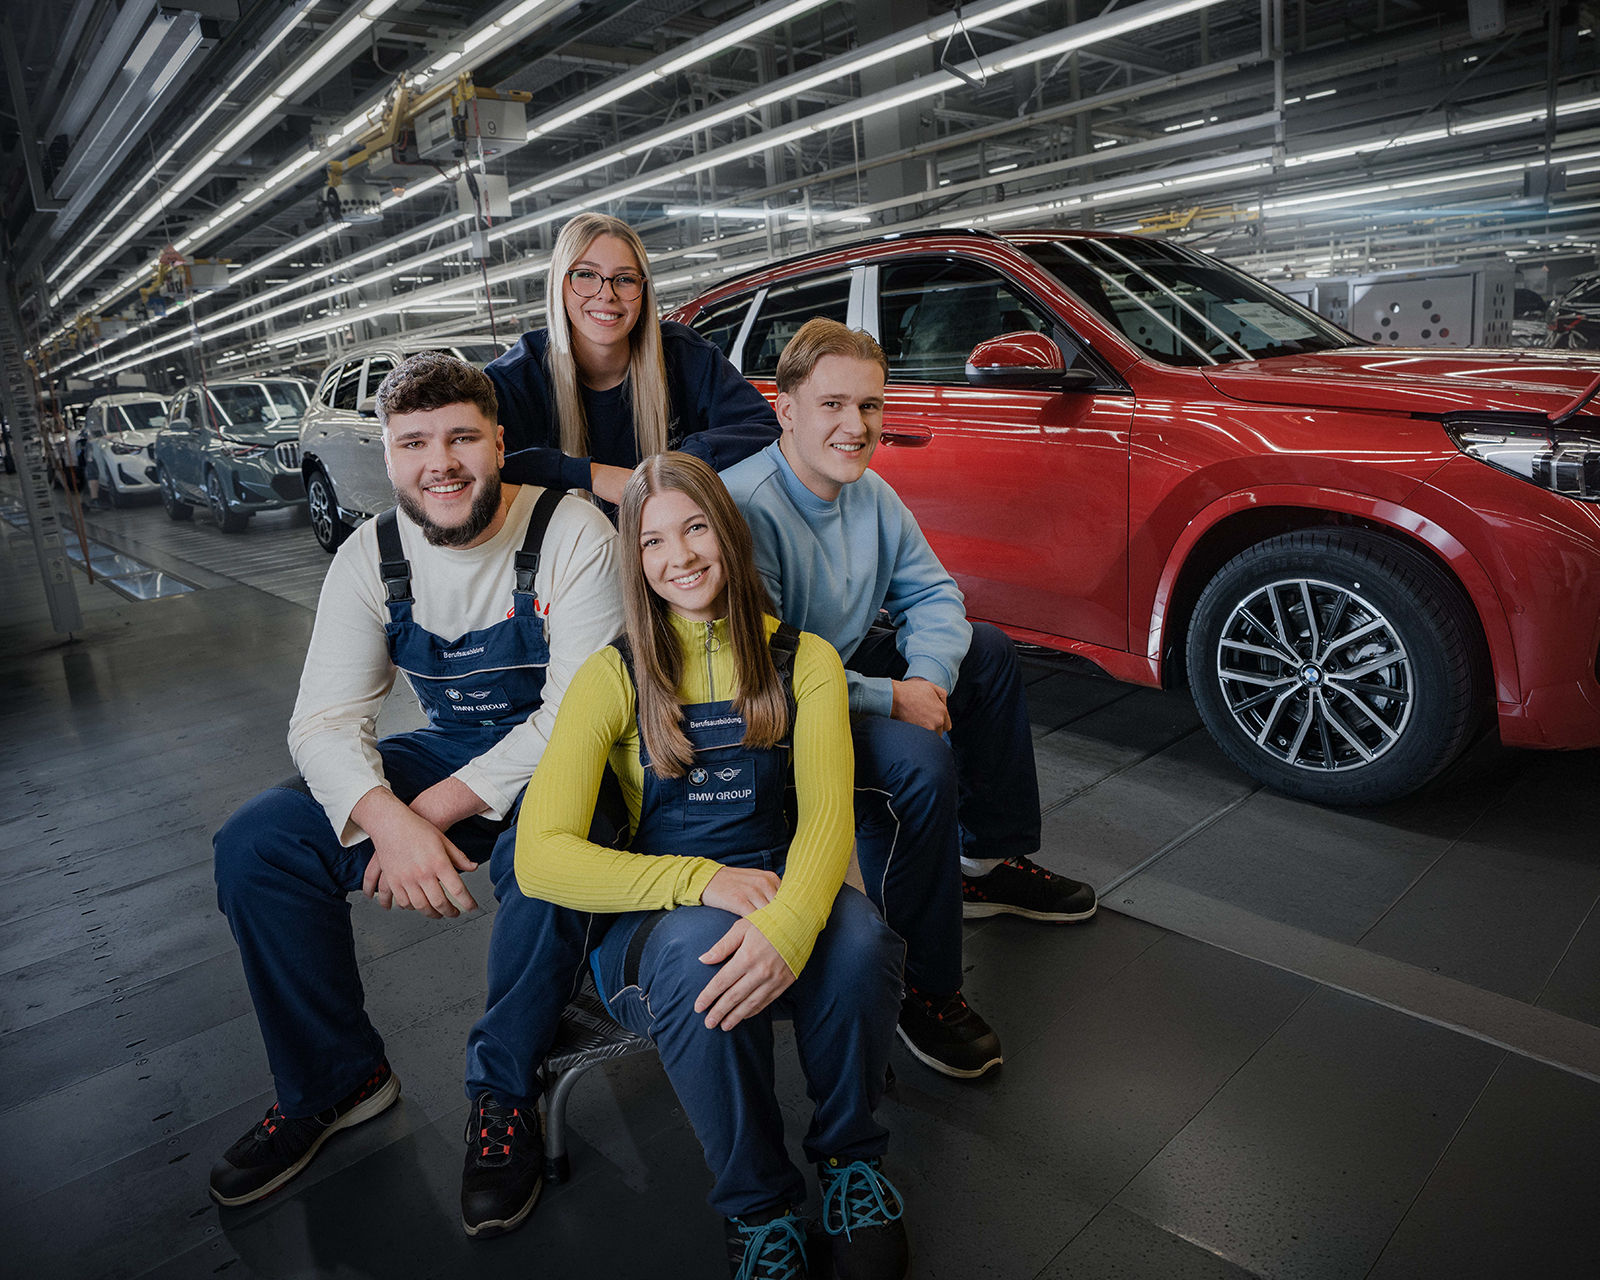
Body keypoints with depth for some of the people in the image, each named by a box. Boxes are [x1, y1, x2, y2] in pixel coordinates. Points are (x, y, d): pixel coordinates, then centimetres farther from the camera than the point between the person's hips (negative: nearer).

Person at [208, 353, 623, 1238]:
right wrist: (388, 819, -30)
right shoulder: (370, 558, -2)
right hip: (444, 756, 5)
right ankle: (333, 1081, 10)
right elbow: (324, 720, -9)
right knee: (255, 844, -10)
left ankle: (503, 1089, -9)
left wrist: (437, 808, -26)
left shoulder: (571, 535, -17)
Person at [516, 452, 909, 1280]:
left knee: (859, 938, -32)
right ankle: (757, 1205, -8)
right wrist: (702, 880, -26)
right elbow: (540, 857, -13)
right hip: (652, 923, -1)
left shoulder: (803, 660, 3)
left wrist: (789, 922, -35)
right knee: (702, 952, -36)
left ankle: (850, 1157, 0)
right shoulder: (614, 676, -3)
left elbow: (827, 815, -12)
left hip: (778, 902, 2)